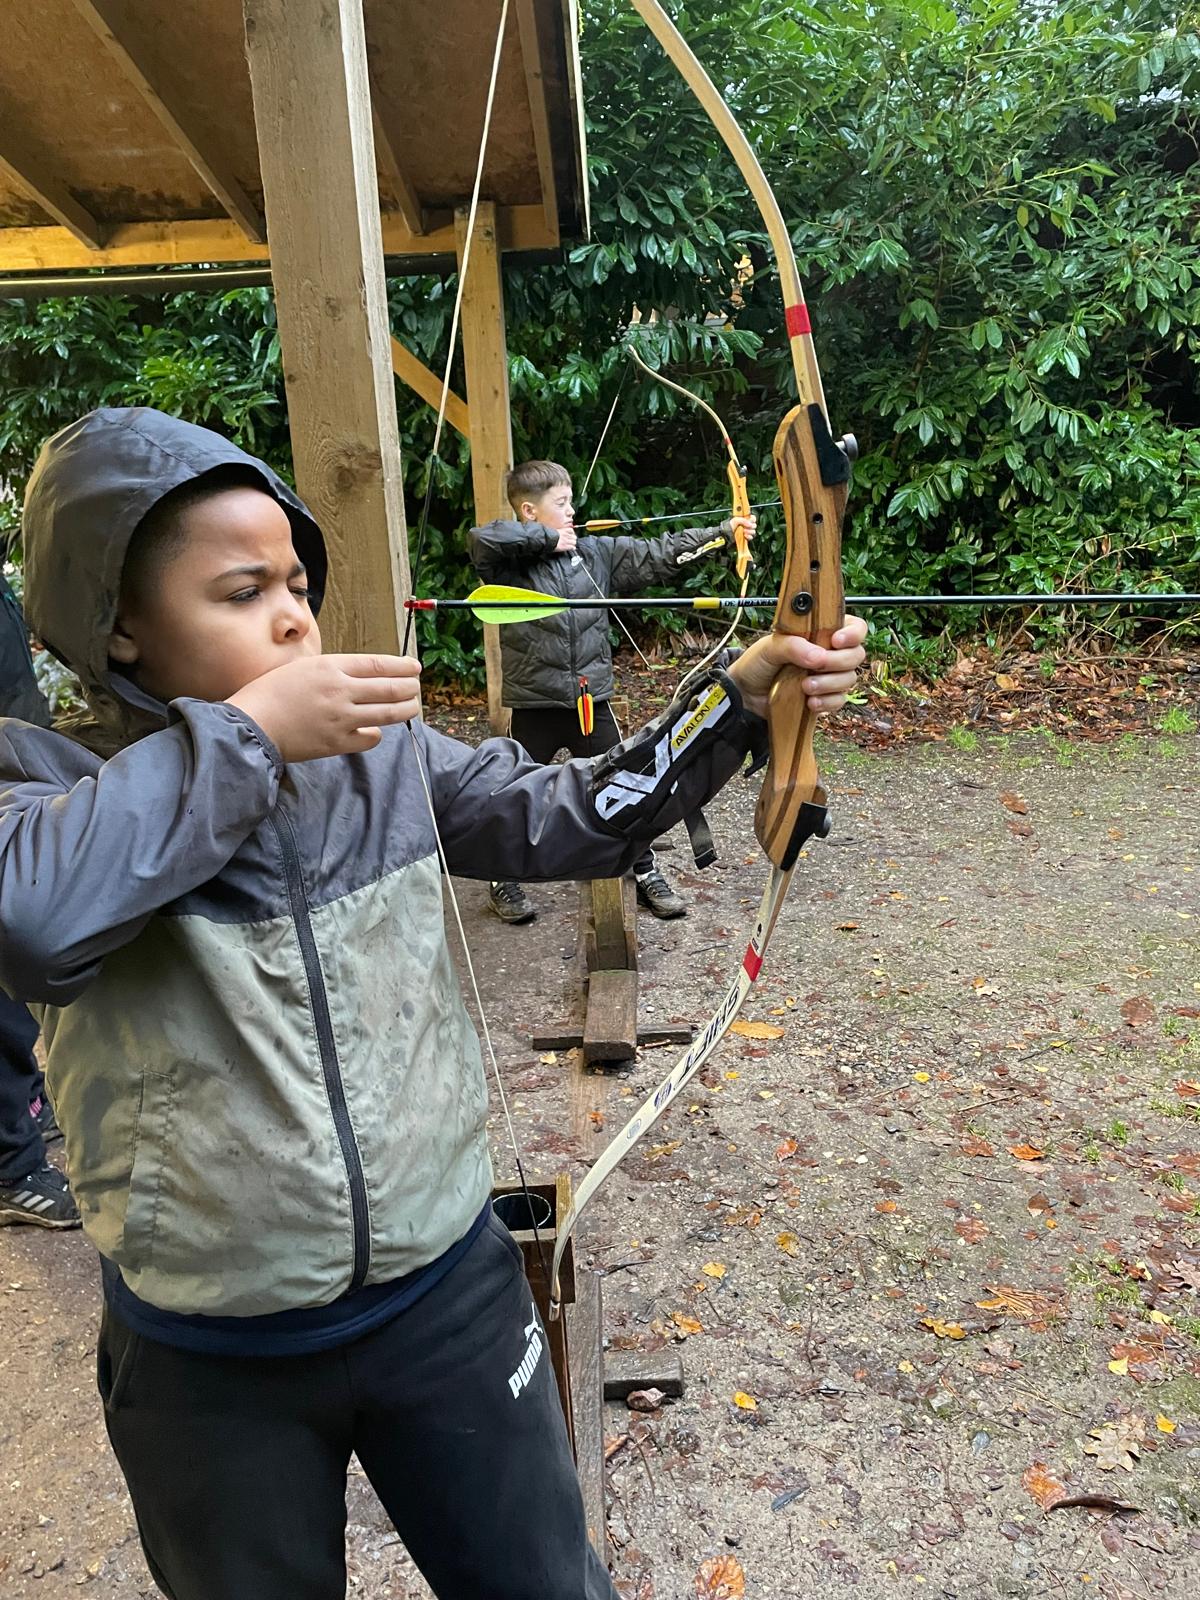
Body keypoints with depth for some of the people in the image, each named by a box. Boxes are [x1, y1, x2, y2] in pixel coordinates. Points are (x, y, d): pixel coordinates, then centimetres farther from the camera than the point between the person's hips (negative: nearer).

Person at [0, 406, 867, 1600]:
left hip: (451, 1293, 2)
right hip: (210, 1364, -1)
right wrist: (247, 732, -27)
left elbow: (569, 815, -4)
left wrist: (743, 693, -14)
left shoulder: (383, 753, -4)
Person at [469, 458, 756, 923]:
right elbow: (482, 538, -29)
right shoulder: (508, 564, -8)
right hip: (535, 706, -3)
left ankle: (646, 874, 26)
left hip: (592, 702, 4)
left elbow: (658, 554, 2)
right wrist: (546, 538, -20)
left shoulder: (596, 552, 3)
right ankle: (505, 882, 30)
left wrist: (723, 532, -4)